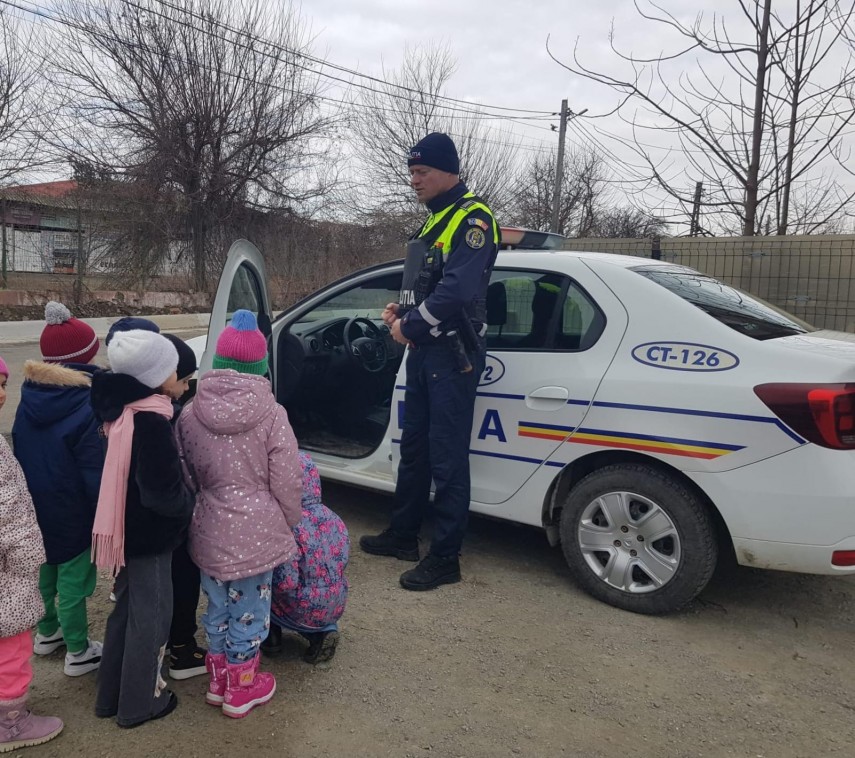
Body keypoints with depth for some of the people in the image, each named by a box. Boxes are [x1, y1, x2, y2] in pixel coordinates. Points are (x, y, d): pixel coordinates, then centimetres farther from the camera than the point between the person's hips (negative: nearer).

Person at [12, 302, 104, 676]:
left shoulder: (28, 400, -1)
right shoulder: (85, 406, -23)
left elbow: (20, 455, 8)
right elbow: (95, 472, -20)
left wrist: (32, 498, 18)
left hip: (34, 510, 7)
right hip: (73, 515, -7)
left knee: (45, 570, 23)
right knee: (73, 579, 5)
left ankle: (47, 632, 43)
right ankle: (78, 653, 19)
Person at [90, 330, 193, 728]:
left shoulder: (121, 408, 1)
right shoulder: (150, 422, -27)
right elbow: (162, 493, -26)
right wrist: (191, 505, -7)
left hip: (128, 529, 9)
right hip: (149, 535, -9)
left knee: (127, 609, 22)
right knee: (150, 616, 9)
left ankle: (111, 695, 37)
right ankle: (140, 702, 26)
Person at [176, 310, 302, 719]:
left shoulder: (190, 414, -4)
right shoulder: (271, 415, -15)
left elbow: (184, 475, 3)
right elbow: (286, 482, -11)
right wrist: (290, 522, 6)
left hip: (208, 530, 4)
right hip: (256, 529, -4)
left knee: (218, 605, 21)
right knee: (248, 609, 12)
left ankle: (219, 680, 38)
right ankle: (242, 689, 28)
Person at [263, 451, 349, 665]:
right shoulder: (335, 519, -2)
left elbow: (285, 582, -24)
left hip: (304, 612, -5)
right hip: (336, 607, 5)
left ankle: (271, 635, 14)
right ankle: (325, 631, 10)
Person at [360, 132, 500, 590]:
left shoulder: (472, 219, -13)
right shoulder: (435, 221, 17)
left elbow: (458, 290, -25)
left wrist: (410, 325, -14)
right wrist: (402, 311, 6)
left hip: (453, 352, -10)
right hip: (423, 349, 10)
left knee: (447, 457, -4)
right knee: (413, 446, 17)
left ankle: (445, 559, 7)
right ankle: (403, 535, 31)